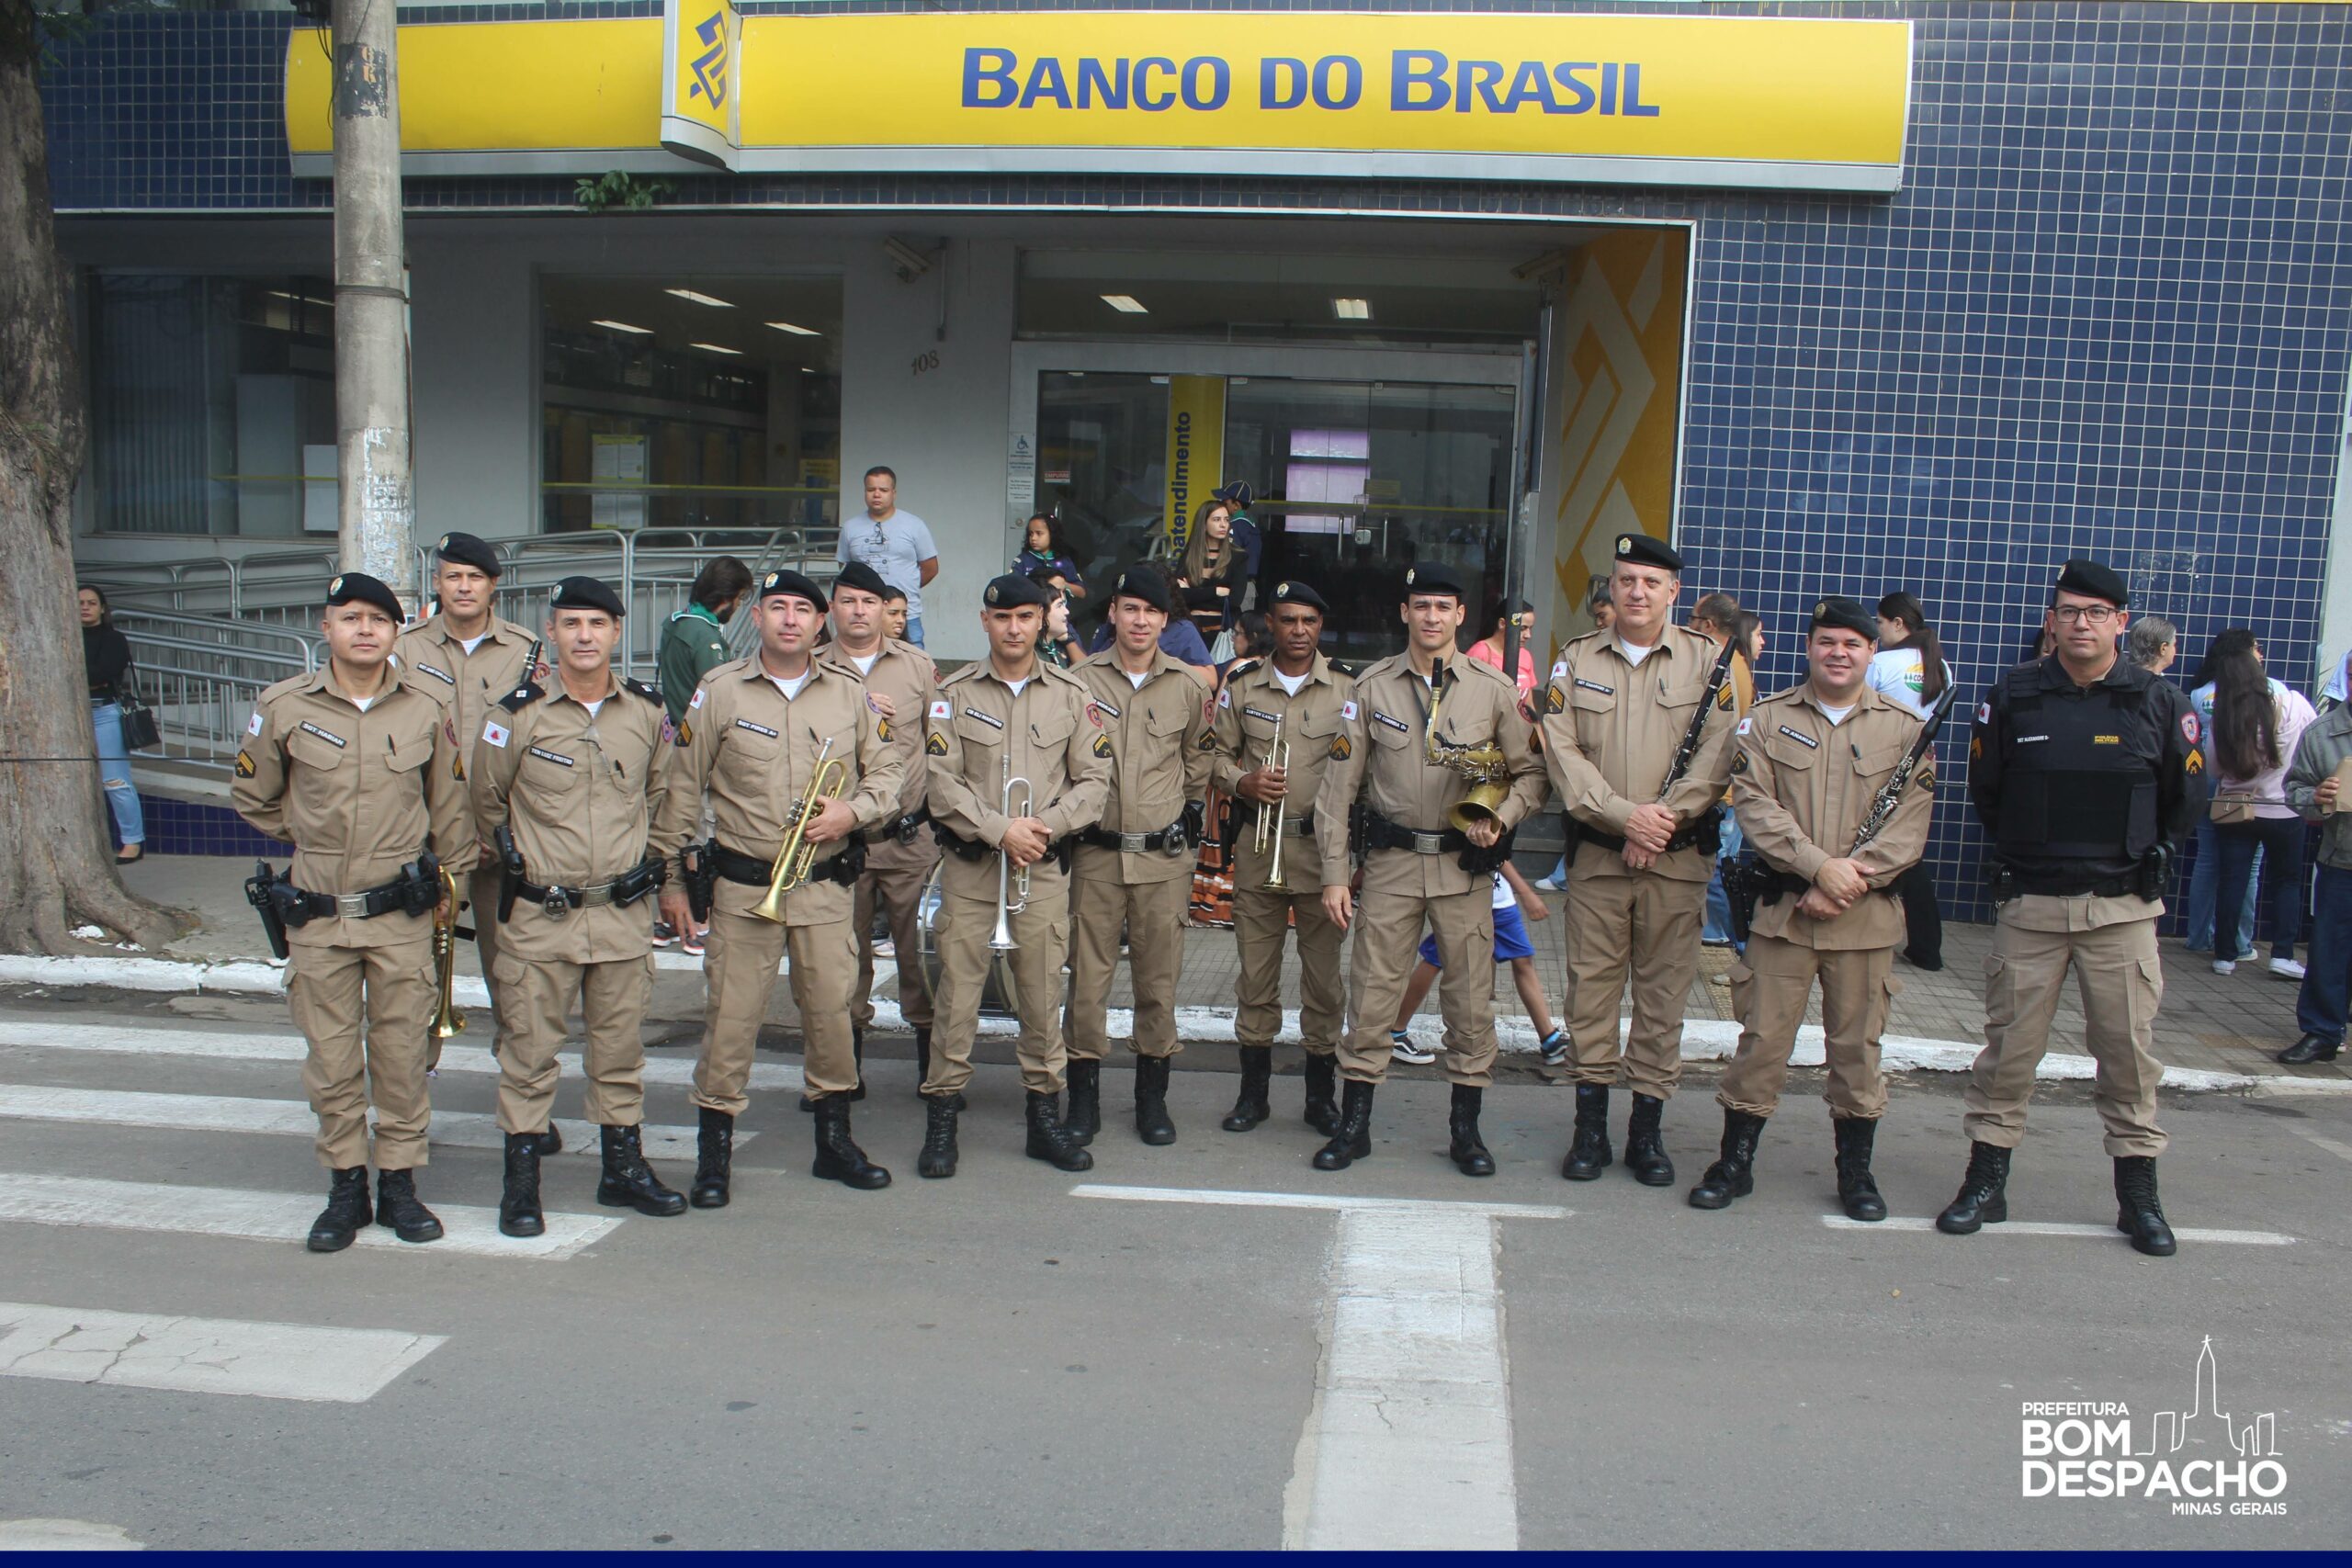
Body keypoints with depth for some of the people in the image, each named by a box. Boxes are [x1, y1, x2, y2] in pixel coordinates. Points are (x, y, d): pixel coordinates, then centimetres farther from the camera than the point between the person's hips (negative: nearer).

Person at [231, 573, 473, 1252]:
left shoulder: (425, 707, -1)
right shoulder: (284, 707, -3)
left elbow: (449, 802, 10)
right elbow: (252, 797, 12)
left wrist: (448, 880, 13)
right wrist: (316, 838, 12)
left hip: (402, 914, 0)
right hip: (318, 916, 0)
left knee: (402, 1053, 5)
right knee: (332, 1057, 7)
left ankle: (399, 1184, 18)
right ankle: (346, 1188, 20)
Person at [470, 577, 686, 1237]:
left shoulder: (648, 710, 2)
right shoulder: (517, 713, -7)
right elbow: (485, 800, 7)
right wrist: (516, 862, 13)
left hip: (625, 911, 2)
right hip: (540, 916, -2)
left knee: (620, 1046, 12)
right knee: (529, 1048, 4)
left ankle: (624, 1166, 24)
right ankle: (521, 1180, 16)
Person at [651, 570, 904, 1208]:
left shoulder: (850, 692, 7)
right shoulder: (719, 690, 1)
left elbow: (889, 771, 11)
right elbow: (682, 790, 3)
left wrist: (852, 811, -10)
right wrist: (671, 879, 3)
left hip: (828, 886, 2)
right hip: (743, 885, -2)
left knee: (831, 1011, 7)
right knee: (731, 1017, -1)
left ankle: (835, 1141, 23)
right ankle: (714, 1151, 12)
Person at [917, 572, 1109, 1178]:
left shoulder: (1070, 694, 6)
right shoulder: (953, 693, 3)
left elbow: (1094, 779, 4)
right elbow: (941, 782, -4)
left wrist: (1047, 825, -11)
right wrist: (999, 830, -14)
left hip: (1044, 866, 1)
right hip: (969, 862, -1)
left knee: (1042, 991, 6)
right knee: (957, 987, 0)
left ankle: (1045, 1116, 17)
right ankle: (941, 1119, 10)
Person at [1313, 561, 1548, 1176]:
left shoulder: (1493, 688, 1)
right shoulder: (1371, 687, 1)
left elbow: (1531, 772, 8)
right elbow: (1339, 785, 1)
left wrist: (1500, 818, -12)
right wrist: (1334, 874, -3)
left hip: (1465, 865, 0)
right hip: (1391, 861, 0)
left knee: (1471, 997, 5)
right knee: (1370, 993, 2)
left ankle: (1465, 1128, 19)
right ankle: (1353, 1123, 14)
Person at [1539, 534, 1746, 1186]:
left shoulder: (1708, 661, 4)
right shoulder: (1577, 660, 6)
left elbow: (1718, 754, -5)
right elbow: (1562, 752, -3)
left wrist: (1664, 819, -15)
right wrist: (1625, 815, -14)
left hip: (1678, 861, -1)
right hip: (1597, 856, 1)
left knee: (1663, 996, 5)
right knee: (1591, 990, 4)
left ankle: (1647, 1130, 16)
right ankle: (1590, 1128, 15)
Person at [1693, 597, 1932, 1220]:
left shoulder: (1905, 728, 5)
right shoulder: (1768, 719, 5)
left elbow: (1910, 823, -2)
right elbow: (1755, 802, -6)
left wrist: (1853, 880, -13)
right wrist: (1819, 866, -16)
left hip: (1866, 916, 1)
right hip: (1783, 909, 0)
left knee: (1857, 1044, 8)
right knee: (1763, 1036, 2)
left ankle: (1856, 1169, 22)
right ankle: (1735, 1161, 14)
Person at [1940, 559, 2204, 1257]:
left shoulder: (2160, 702, 1)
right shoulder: (2014, 697, 1)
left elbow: (2186, 798, 11)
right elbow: (1984, 788, 12)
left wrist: (2141, 859, 12)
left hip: (2123, 910, 0)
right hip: (2029, 906, 0)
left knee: (2128, 1048, 4)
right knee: (2009, 1045, 3)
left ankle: (2138, 1192, 17)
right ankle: (1985, 1182, 13)